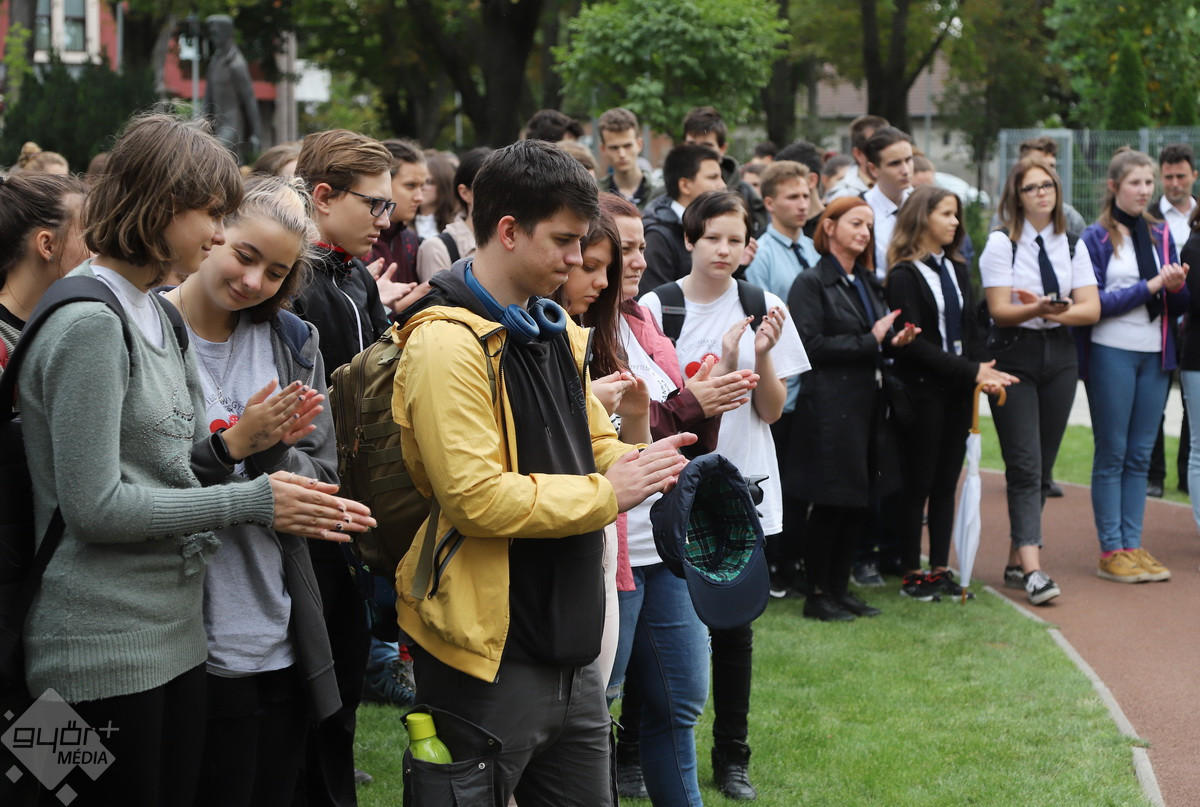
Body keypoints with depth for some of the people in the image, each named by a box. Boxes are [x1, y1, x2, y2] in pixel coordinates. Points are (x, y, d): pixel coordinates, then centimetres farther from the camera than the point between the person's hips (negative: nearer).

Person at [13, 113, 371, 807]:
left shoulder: (154, 312, 14)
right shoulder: (90, 323, -15)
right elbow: (94, 505, -19)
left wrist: (233, 445, -1)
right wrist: (252, 501, -17)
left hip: (175, 631, 9)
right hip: (106, 646, -9)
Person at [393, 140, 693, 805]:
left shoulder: (557, 332, 13)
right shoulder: (447, 341, -16)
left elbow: (592, 447, 24)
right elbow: (476, 499, -25)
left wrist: (640, 463, 1)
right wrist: (607, 494, -16)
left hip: (571, 648, 9)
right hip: (490, 663, -8)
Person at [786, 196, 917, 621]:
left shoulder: (868, 283, 18)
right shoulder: (811, 283, -7)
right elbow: (811, 344, -16)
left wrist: (893, 341, 1)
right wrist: (870, 341, -15)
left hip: (867, 404, 8)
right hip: (829, 406, -8)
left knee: (858, 502, 10)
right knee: (831, 503, -3)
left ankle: (839, 587, 19)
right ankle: (817, 595, 7)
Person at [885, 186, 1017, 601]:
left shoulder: (956, 268, 13)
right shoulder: (903, 275, -10)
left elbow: (972, 327, 12)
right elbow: (913, 343, -16)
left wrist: (983, 370, -7)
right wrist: (971, 372, -18)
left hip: (957, 391, 7)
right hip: (922, 391, -7)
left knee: (947, 483, 10)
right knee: (917, 484, 1)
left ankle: (940, 570, 16)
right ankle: (912, 574, 10)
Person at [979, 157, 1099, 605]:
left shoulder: (1072, 245, 9)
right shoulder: (1001, 244, -3)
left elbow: (1091, 308, 1)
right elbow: (1000, 311, -10)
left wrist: (1056, 312, -17)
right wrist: (1037, 310, -28)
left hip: (1059, 356, 5)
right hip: (1014, 355, -5)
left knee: (1043, 465, 7)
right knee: (1025, 465, -12)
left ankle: (1016, 562, 16)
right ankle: (1032, 569, -17)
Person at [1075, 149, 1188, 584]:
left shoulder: (1161, 234, 12)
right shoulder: (1096, 237, -3)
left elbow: (1179, 304, 14)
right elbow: (1093, 301, -12)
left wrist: (1177, 287, -8)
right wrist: (1150, 287, -14)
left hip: (1155, 354, 5)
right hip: (1111, 355, -5)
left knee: (1140, 454, 7)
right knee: (1112, 454, 0)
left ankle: (1132, 545, 12)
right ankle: (1111, 551, 4)